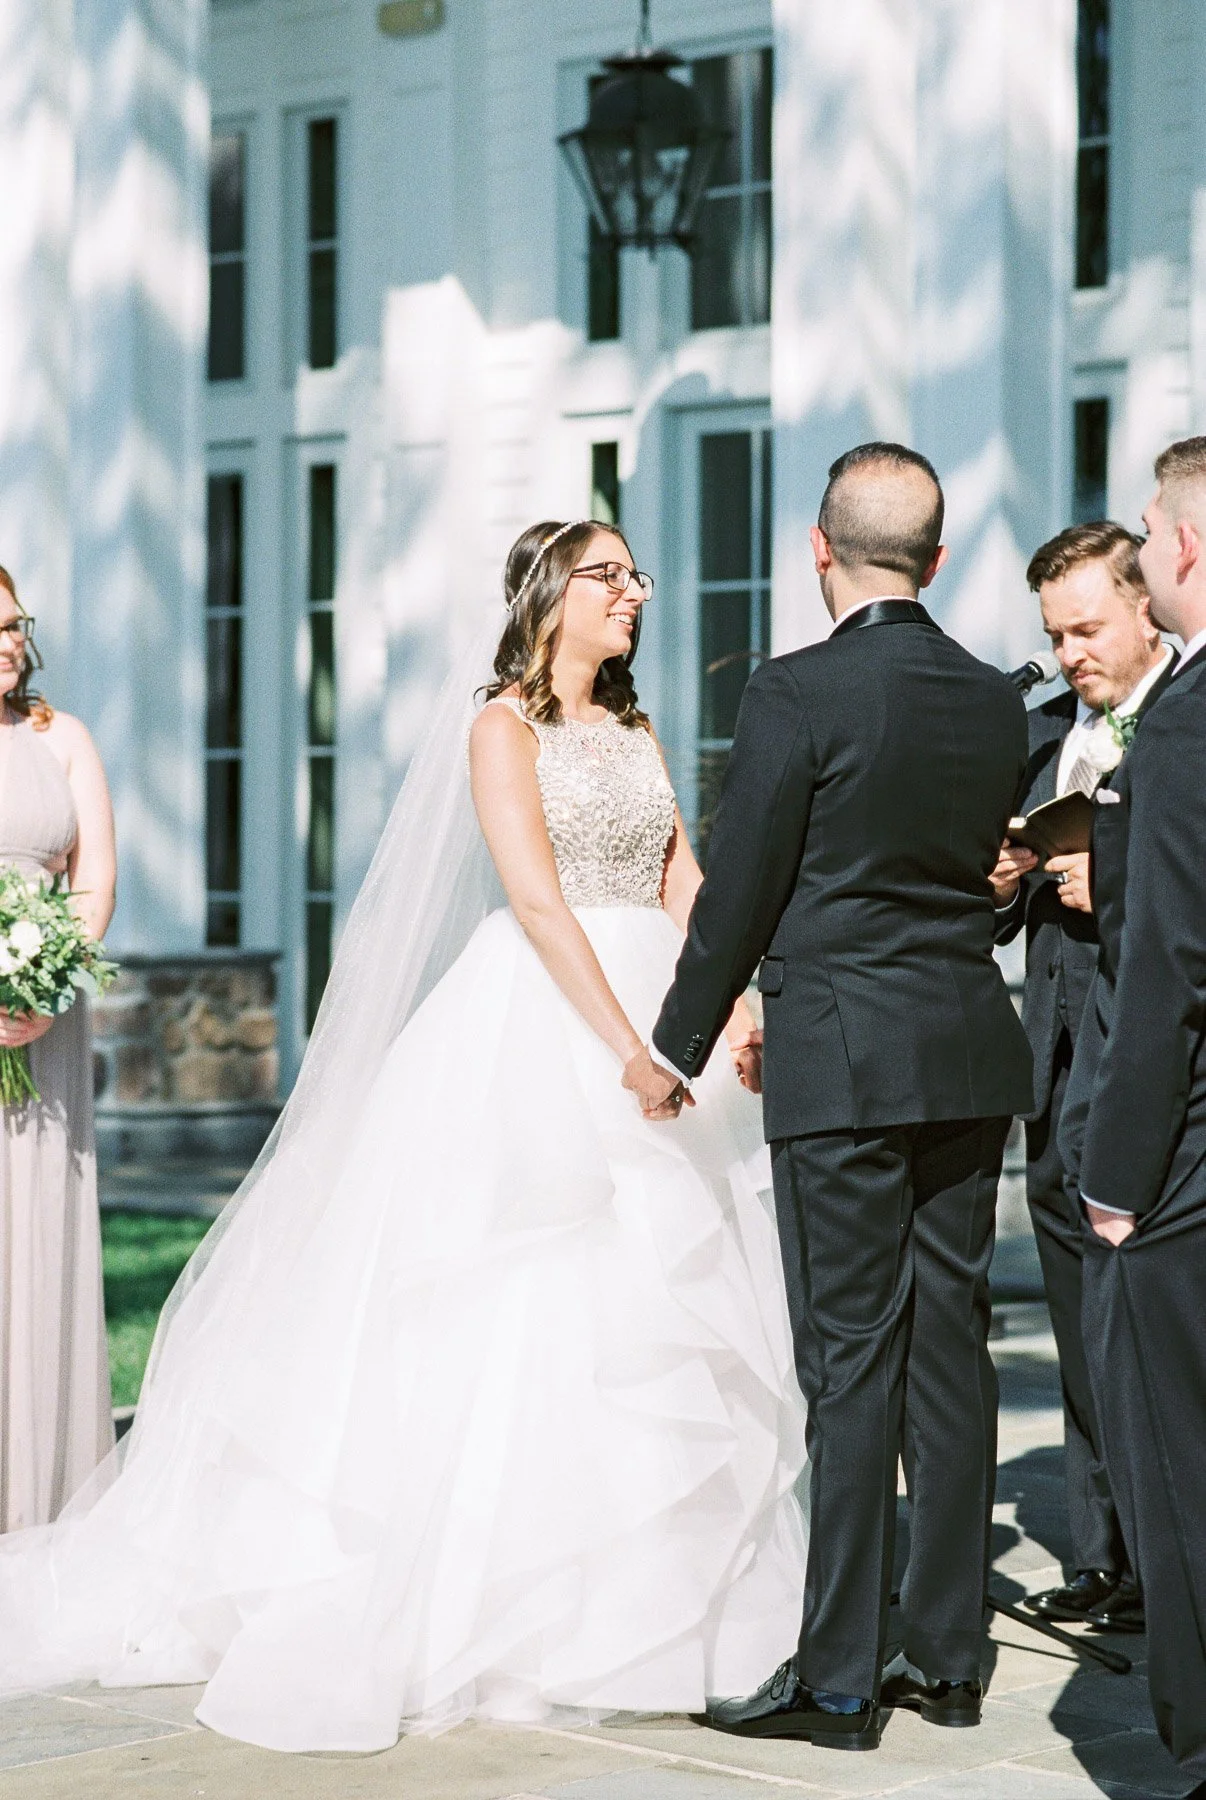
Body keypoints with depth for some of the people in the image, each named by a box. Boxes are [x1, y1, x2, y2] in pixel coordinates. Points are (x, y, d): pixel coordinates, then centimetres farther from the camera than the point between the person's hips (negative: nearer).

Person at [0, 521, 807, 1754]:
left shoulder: (637, 735, 16)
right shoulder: (503, 726, -4)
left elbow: (684, 890, 8)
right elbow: (536, 900, -15)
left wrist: (732, 1010, -8)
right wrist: (629, 1048, -22)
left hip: (657, 1013, 7)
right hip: (540, 1029, -7)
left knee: (658, 1319, 6)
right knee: (521, 1311, -5)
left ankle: (638, 1592, 16)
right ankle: (494, 1601, 2)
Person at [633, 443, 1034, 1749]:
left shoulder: (796, 694, -12)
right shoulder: (995, 702, 7)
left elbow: (738, 892, -9)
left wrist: (679, 1047, 5)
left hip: (844, 1058, -6)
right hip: (973, 1056, 6)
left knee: (851, 1363, -3)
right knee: (950, 1349, 10)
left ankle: (838, 1679, 2)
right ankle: (949, 1655, 17)